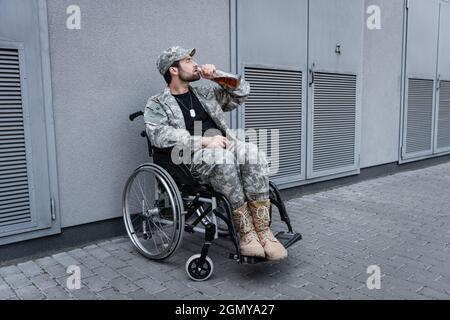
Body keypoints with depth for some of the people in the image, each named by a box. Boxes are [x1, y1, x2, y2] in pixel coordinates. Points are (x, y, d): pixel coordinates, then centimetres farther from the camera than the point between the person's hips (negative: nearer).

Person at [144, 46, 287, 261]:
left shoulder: (205, 93, 27)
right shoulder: (157, 104, 9)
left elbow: (242, 92, 29)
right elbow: (160, 135, -11)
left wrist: (218, 76, 13)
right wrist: (204, 141, -19)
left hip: (225, 147, 5)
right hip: (192, 158, -4)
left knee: (252, 152, -29)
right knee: (223, 158, -38)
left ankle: (262, 231, -30)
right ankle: (246, 233, -29)